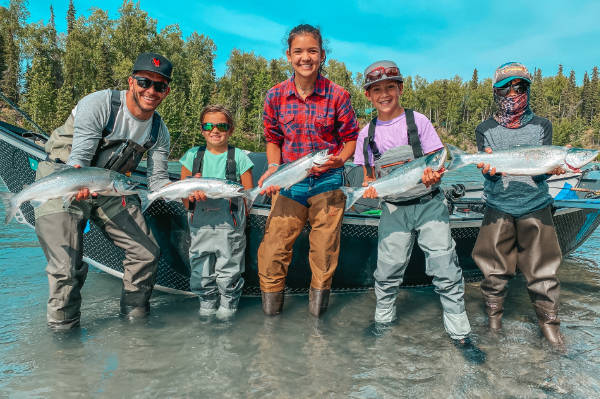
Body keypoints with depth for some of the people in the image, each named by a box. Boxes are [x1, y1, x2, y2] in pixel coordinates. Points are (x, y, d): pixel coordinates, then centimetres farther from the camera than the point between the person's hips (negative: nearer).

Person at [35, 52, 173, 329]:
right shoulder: (99, 104, -19)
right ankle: (64, 330, 14)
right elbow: (79, 156, -24)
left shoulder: (159, 131, -2)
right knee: (66, 269, -13)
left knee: (147, 252, -1)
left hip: (109, 190, 6)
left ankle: (135, 316, 22)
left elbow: (158, 180, -1)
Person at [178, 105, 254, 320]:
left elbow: (249, 194, 3)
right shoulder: (192, 156, 8)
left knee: (228, 268, 4)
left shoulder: (239, 157, 1)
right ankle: (207, 303, 32)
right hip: (200, 224, 3)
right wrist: (192, 194, -9)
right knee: (200, 269, 10)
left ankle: (228, 304, 26)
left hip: (229, 224, -2)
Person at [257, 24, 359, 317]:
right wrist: (273, 168, -7)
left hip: (327, 182, -1)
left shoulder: (337, 96, -5)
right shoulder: (275, 96, -1)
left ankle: (318, 309, 31)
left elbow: (351, 138, 3)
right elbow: (272, 139, 10)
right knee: (273, 248, -1)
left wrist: (339, 159, -16)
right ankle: (271, 308, 22)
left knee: (324, 250, 8)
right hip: (289, 182, 1)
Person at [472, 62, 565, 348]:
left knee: (542, 271, 2)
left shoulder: (542, 126, 6)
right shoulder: (485, 130, 3)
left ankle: (549, 323, 21)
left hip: (536, 208, 1)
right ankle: (493, 315, 24)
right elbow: (488, 170, -7)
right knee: (495, 269, 3)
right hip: (498, 209, 0)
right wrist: (489, 168, -30)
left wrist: (553, 165, -25)